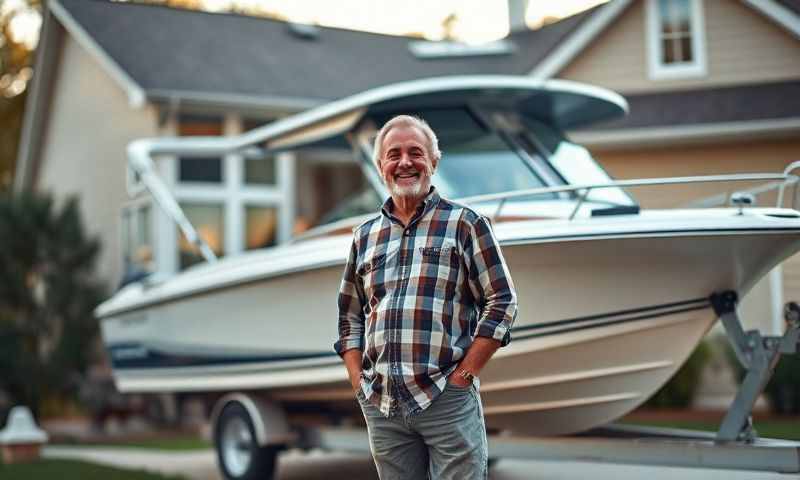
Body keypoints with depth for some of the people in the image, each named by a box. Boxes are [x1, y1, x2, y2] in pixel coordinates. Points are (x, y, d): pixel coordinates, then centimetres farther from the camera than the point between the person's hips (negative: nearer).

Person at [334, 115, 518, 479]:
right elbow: (350, 318, 19)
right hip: (381, 406, 4)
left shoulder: (464, 224, 2)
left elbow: (502, 303, -2)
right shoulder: (365, 235, 15)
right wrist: (358, 381, 6)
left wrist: (464, 374, -8)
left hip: (448, 398, -4)